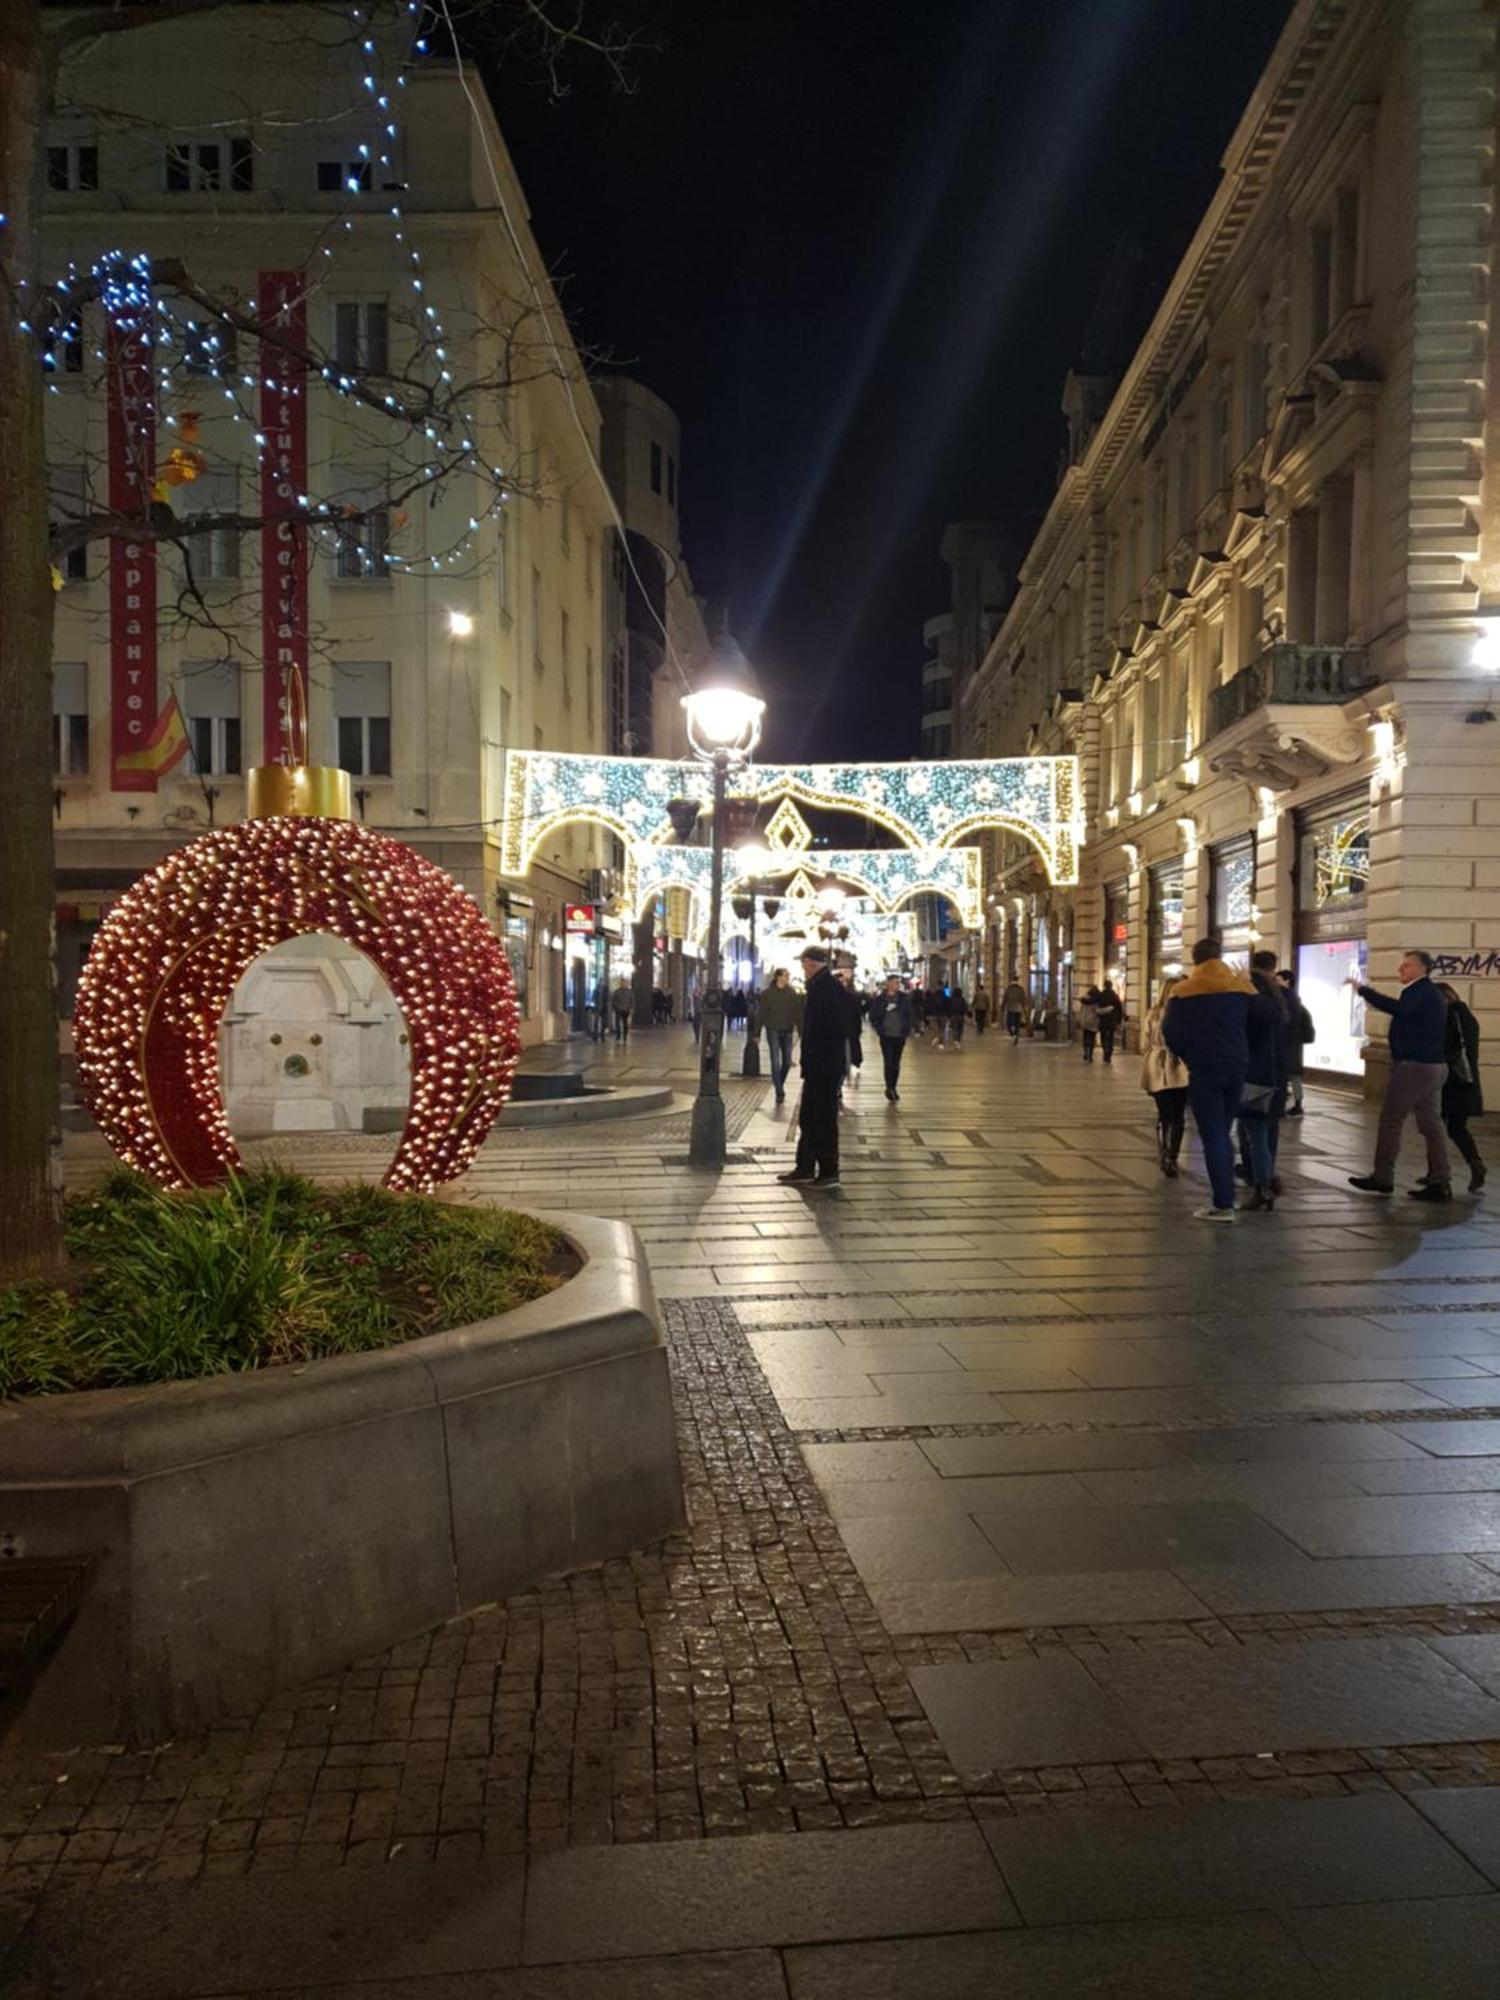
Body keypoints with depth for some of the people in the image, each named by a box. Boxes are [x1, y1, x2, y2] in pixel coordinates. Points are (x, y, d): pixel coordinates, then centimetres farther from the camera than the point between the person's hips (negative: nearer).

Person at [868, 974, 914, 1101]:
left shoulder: (904, 998, 3)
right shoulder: (879, 999, -2)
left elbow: (909, 1015, 7)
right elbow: (873, 1017, 4)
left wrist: (908, 1032, 1)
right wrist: (878, 1030, -6)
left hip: (900, 1036, 2)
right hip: (886, 1036, -2)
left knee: (896, 1064, 8)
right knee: (888, 1063, -8)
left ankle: (893, 1088, 18)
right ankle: (889, 1089, -3)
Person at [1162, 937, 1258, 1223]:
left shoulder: (1184, 992, -4)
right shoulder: (1242, 987, 5)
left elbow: (1170, 1032, -2)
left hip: (1204, 1070, -4)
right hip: (1237, 1068, 4)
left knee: (1212, 1137, 0)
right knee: (1223, 1134, 16)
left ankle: (1223, 1205, -3)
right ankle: (1226, 1197, 16)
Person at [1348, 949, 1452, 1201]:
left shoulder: (1420, 991, -13)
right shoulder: (1432, 994, 19)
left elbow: (1398, 1008, -33)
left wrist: (1363, 990, -33)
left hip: (1414, 1065, -10)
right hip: (1433, 1065, 10)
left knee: (1390, 1120, -3)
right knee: (1431, 1124, 7)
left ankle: (1382, 1178, 2)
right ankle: (1440, 1183, 5)